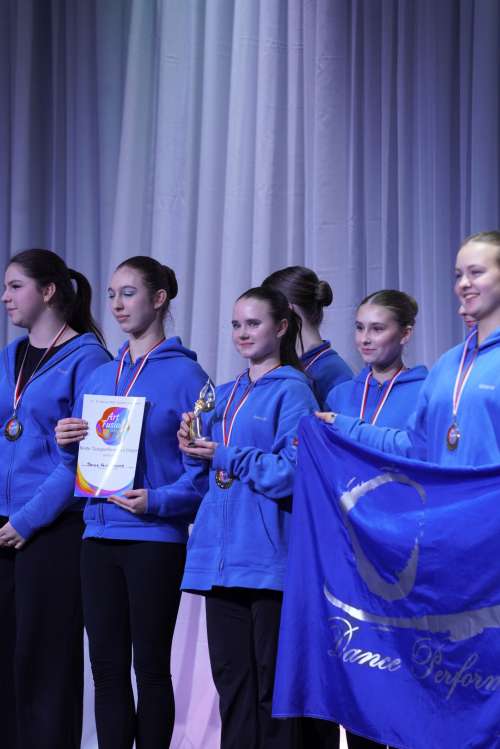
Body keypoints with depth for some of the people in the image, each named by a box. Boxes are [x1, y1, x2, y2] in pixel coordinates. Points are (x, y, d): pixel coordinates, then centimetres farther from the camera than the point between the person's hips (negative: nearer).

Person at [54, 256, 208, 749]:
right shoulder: (100, 377, 14)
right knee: (106, 665, 7)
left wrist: (159, 501, -21)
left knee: (150, 666, 0)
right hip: (100, 534, 6)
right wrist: (68, 444, -2)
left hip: (155, 537, -6)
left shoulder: (184, 373, -4)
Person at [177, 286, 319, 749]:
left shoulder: (292, 390, -3)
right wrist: (194, 451, 2)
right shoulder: (222, 396, 19)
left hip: (268, 560, -7)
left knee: (272, 683, -2)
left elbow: (293, 471, -15)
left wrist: (226, 457, -12)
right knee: (230, 678, 8)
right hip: (220, 555, 7)